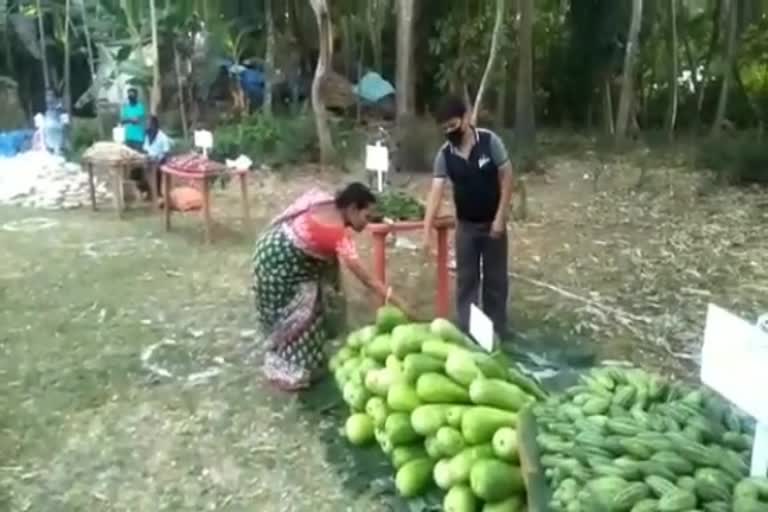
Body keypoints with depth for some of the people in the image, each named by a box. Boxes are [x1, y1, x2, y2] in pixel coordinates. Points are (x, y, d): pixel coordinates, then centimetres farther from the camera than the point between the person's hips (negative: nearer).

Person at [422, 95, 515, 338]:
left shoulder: (490, 141, -16)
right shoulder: (444, 155, -10)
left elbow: (506, 177, -11)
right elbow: (436, 192, -15)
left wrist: (500, 217, -15)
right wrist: (427, 231, -24)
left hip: (493, 222, -2)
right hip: (466, 224, 2)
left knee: (495, 278, 8)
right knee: (466, 278, 8)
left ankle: (497, 330, 22)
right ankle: (467, 330, 20)